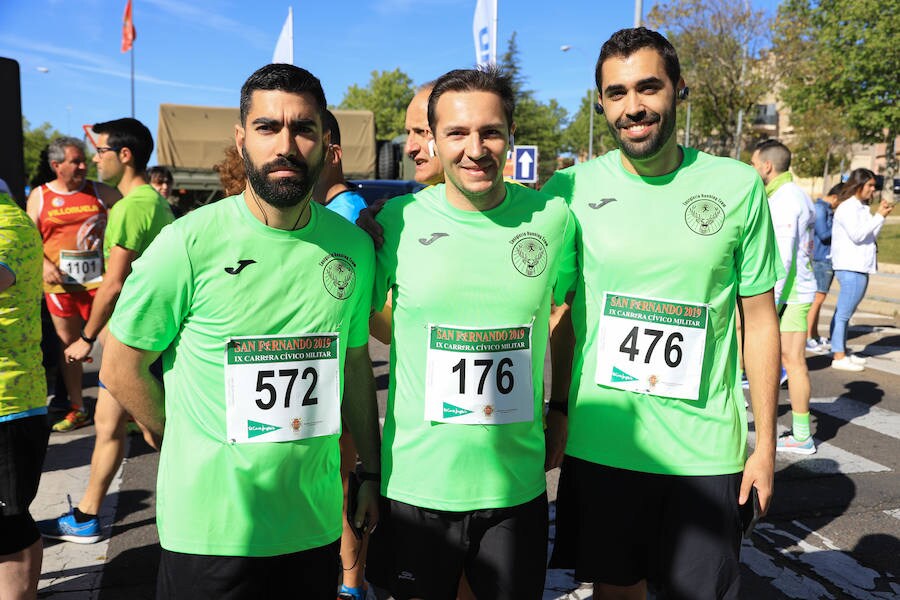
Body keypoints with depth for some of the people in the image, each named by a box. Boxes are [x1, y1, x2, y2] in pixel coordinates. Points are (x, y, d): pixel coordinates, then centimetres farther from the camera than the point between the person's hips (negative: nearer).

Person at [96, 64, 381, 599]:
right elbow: (122, 367, -4)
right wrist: (200, 450, 0)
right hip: (210, 530, -3)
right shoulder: (190, 243, -13)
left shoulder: (355, 246, -1)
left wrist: (372, 472, 11)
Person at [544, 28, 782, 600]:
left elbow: (761, 320, 1)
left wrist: (766, 443, 1)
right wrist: (558, 410, 2)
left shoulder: (738, 186, -4)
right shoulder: (572, 188, -3)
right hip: (599, 442, 1)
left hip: (706, 452, 0)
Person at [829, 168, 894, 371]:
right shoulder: (847, 207, -11)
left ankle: (842, 352, 22)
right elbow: (857, 235, -19)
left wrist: (881, 215, 10)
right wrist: (878, 216, -14)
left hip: (860, 267, 10)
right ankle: (838, 357, -5)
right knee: (843, 313, -8)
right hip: (850, 268, -10)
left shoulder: (861, 207, 18)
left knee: (845, 313, 14)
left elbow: (871, 235, 20)